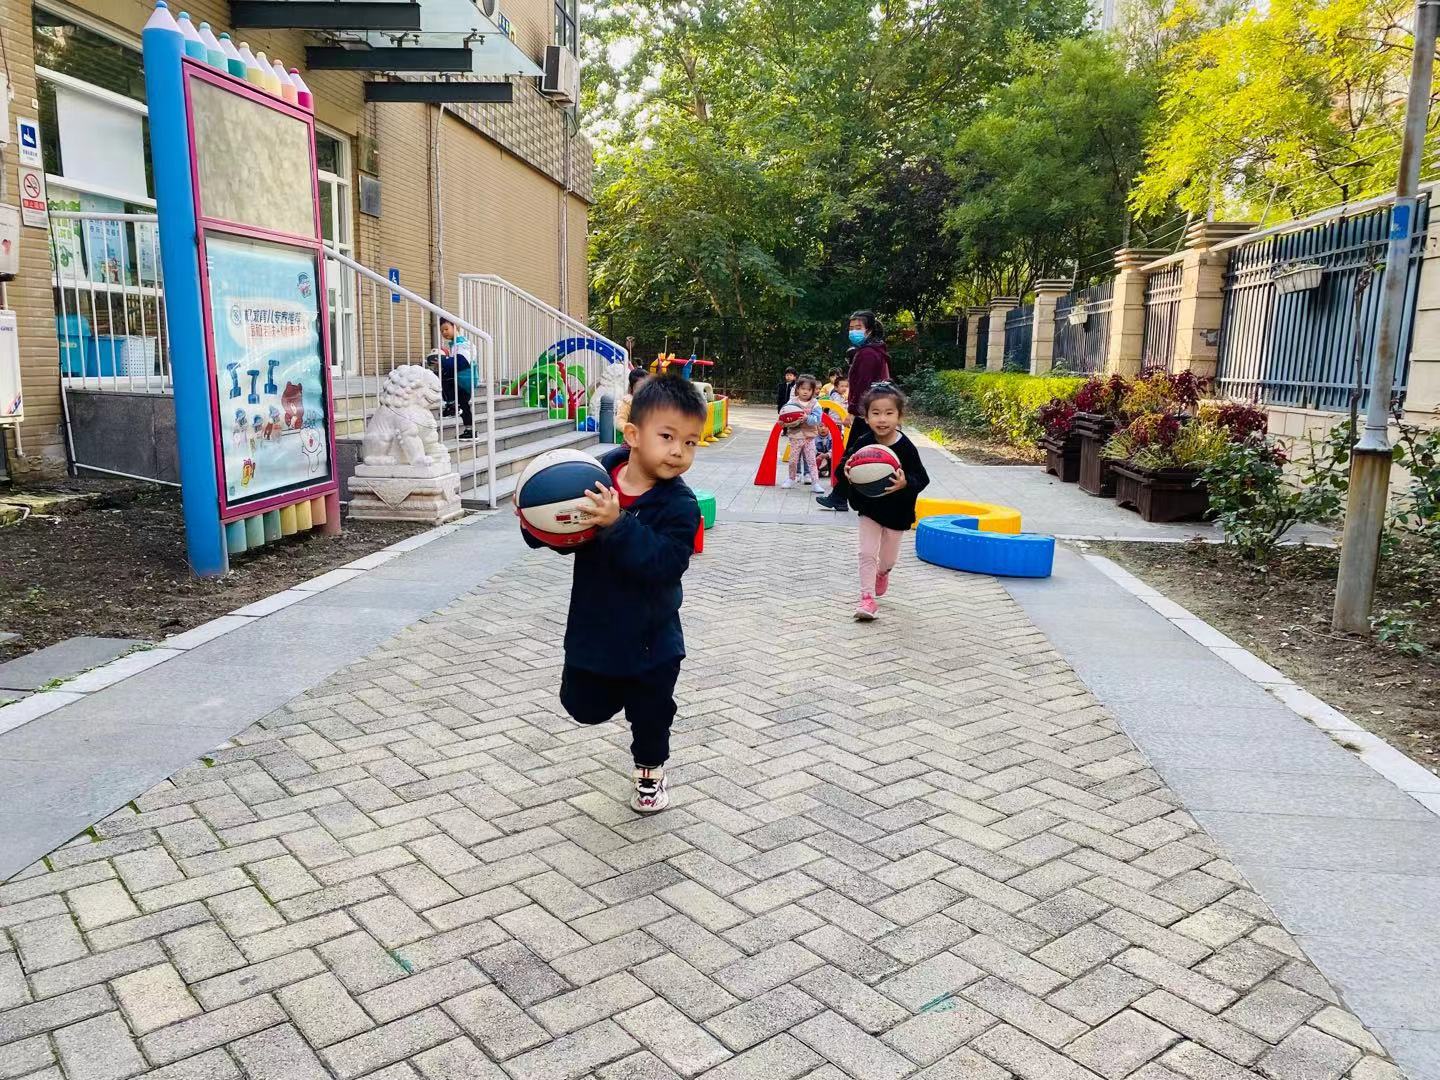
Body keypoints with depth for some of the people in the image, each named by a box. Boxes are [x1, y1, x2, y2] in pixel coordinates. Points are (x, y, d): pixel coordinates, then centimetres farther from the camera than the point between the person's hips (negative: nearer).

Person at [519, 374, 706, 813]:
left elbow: (665, 562, -35)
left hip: (651, 636, -2)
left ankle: (650, 770, 43)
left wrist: (618, 525, -43)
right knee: (585, 706, 18)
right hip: (593, 625, 3)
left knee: (651, 711, 14)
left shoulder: (679, 504, -21)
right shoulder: (596, 478, -13)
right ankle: (617, 689, 51)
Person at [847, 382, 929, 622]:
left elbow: (922, 479, -16)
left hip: (897, 511, 0)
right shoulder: (862, 444, -13)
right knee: (867, 553, -5)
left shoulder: (906, 447, -19)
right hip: (869, 508, 1)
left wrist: (905, 484, -36)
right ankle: (867, 599, 2)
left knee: (889, 556, 16)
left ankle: (882, 573, 51)